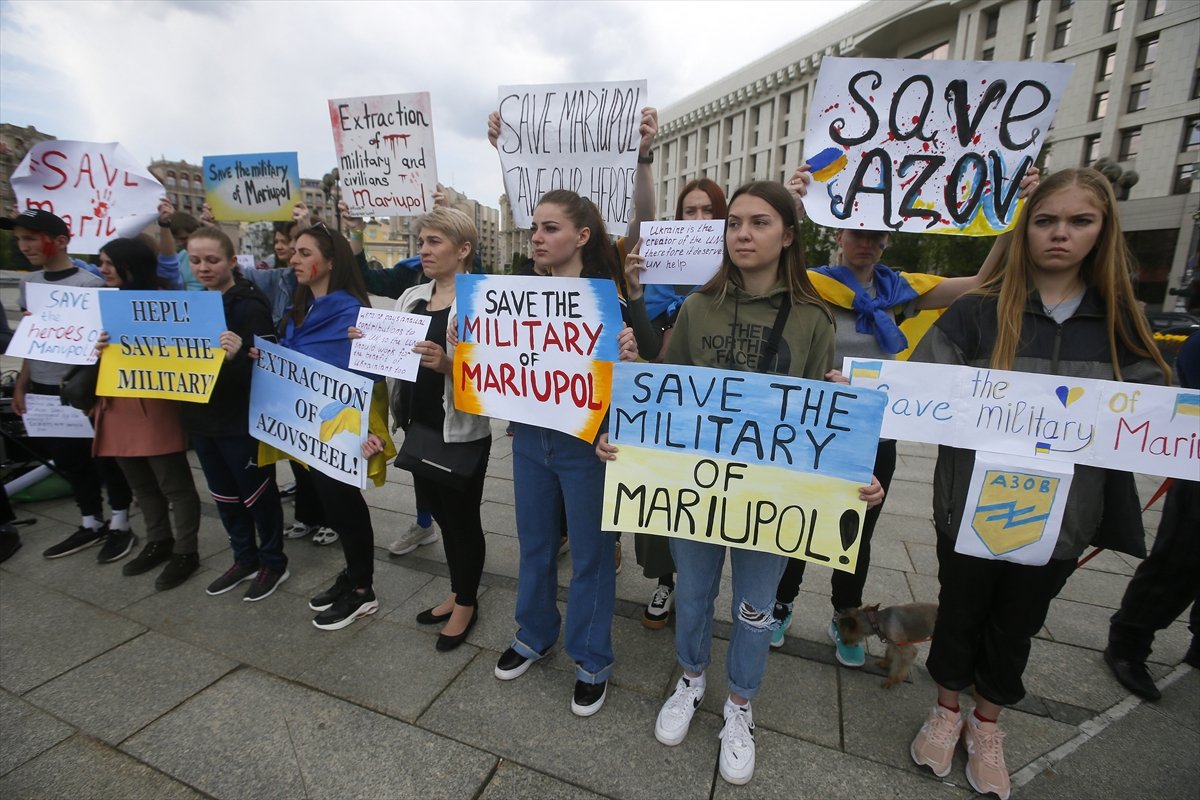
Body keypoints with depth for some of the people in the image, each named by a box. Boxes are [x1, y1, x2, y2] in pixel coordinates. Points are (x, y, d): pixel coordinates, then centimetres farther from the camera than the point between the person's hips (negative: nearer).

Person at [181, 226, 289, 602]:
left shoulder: (250, 305, -15)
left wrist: (238, 355, -41)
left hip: (243, 420, -8)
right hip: (202, 418, 8)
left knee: (257, 493, 6)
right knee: (224, 494, 18)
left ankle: (274, 563, 23)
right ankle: (244, 559, 35)